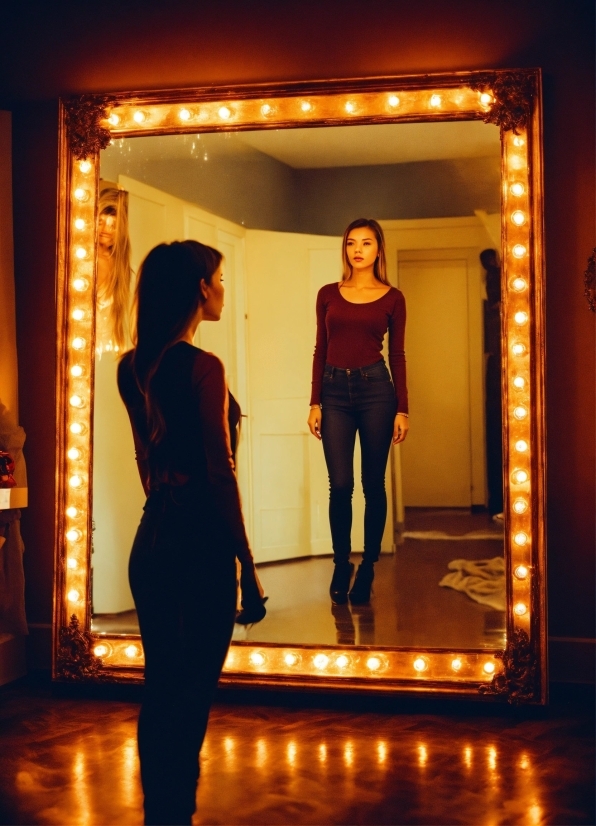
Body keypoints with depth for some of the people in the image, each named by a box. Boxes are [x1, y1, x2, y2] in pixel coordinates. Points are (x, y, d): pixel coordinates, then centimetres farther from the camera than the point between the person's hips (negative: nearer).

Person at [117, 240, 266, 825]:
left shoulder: (131, 367, 7)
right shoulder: (203, 367, -15)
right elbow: (220, 474, -16)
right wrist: (248, 569, -11)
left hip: (151, 539, 8)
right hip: (201, 542, -7)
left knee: (159, 689, 16)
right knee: (192, 695, 4)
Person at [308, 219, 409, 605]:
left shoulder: (392, 297, 4)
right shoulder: (328, 294, 8)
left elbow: (397, 355, 3)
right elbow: (320, 350, 8)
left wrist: (402, 409, -1)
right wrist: (315, 402, 2)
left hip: (375, 388, -1)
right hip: (335, 389, 1)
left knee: (373, 484, 3)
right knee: (340, 485, -1)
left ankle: (367, 568, 14)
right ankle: (341, 565, 13)